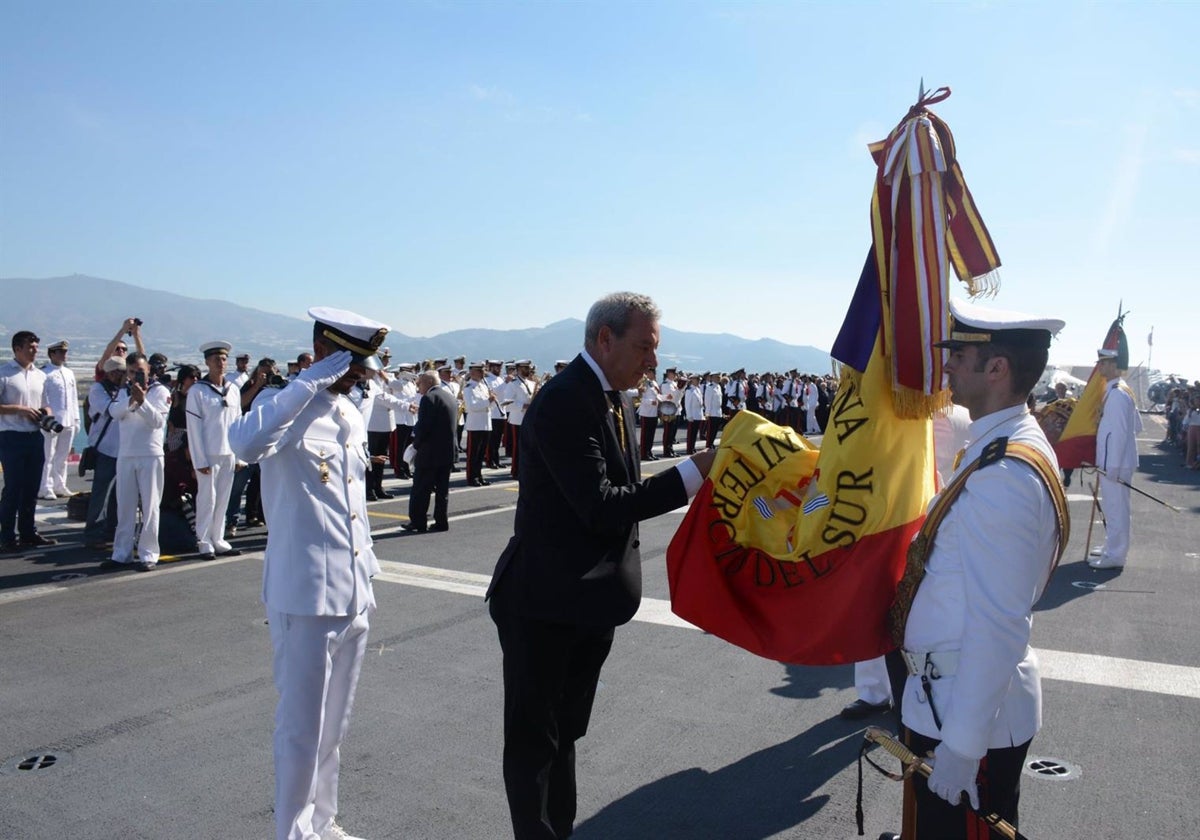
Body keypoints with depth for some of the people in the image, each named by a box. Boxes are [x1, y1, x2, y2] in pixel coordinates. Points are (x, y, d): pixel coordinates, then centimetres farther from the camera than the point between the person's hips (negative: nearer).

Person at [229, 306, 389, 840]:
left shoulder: (351, 413, 12)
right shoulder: (286, 405, -12)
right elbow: (246, 444, -37)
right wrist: (313, 380, -30)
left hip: (354, 595, 8)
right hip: (305, 596, -7)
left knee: (333, 725, 20)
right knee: (302, 728, 5)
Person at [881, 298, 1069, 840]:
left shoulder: (1003, 476, -27)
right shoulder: (1007, 446, 5)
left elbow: (997, 625, -27)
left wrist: (961, 743, -22)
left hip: (969, 712, -9)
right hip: (951, 696, 9)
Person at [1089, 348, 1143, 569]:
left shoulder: (1117, 394, -18)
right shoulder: (1118, 391, 12)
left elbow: (1119, 431, -22)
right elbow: (1137, 425, 20)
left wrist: (1113, 466, -21)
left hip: (1115, 463, -10)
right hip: (1112, 461, 10)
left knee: (1116, 507, -2)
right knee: (1113, 507, 19)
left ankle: (1115, 555, 6)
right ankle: (1111, 546, 32)